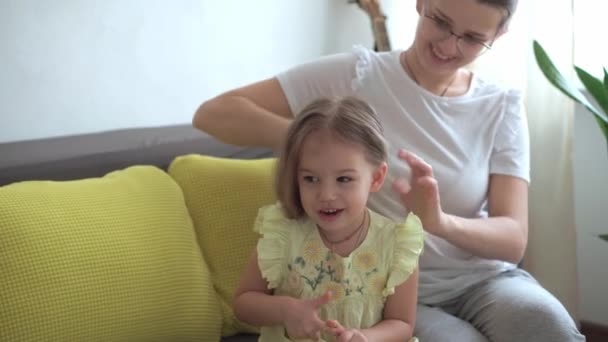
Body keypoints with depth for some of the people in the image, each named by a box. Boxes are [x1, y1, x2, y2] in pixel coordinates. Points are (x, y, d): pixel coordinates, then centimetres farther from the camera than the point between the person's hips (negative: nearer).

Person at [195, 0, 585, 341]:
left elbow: (513, 238, -8)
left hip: (483, 278, 3)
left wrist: (441, 222, -30)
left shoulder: (503, 108, 2)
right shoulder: (357, 75, -6)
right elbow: (214, 114, -13)